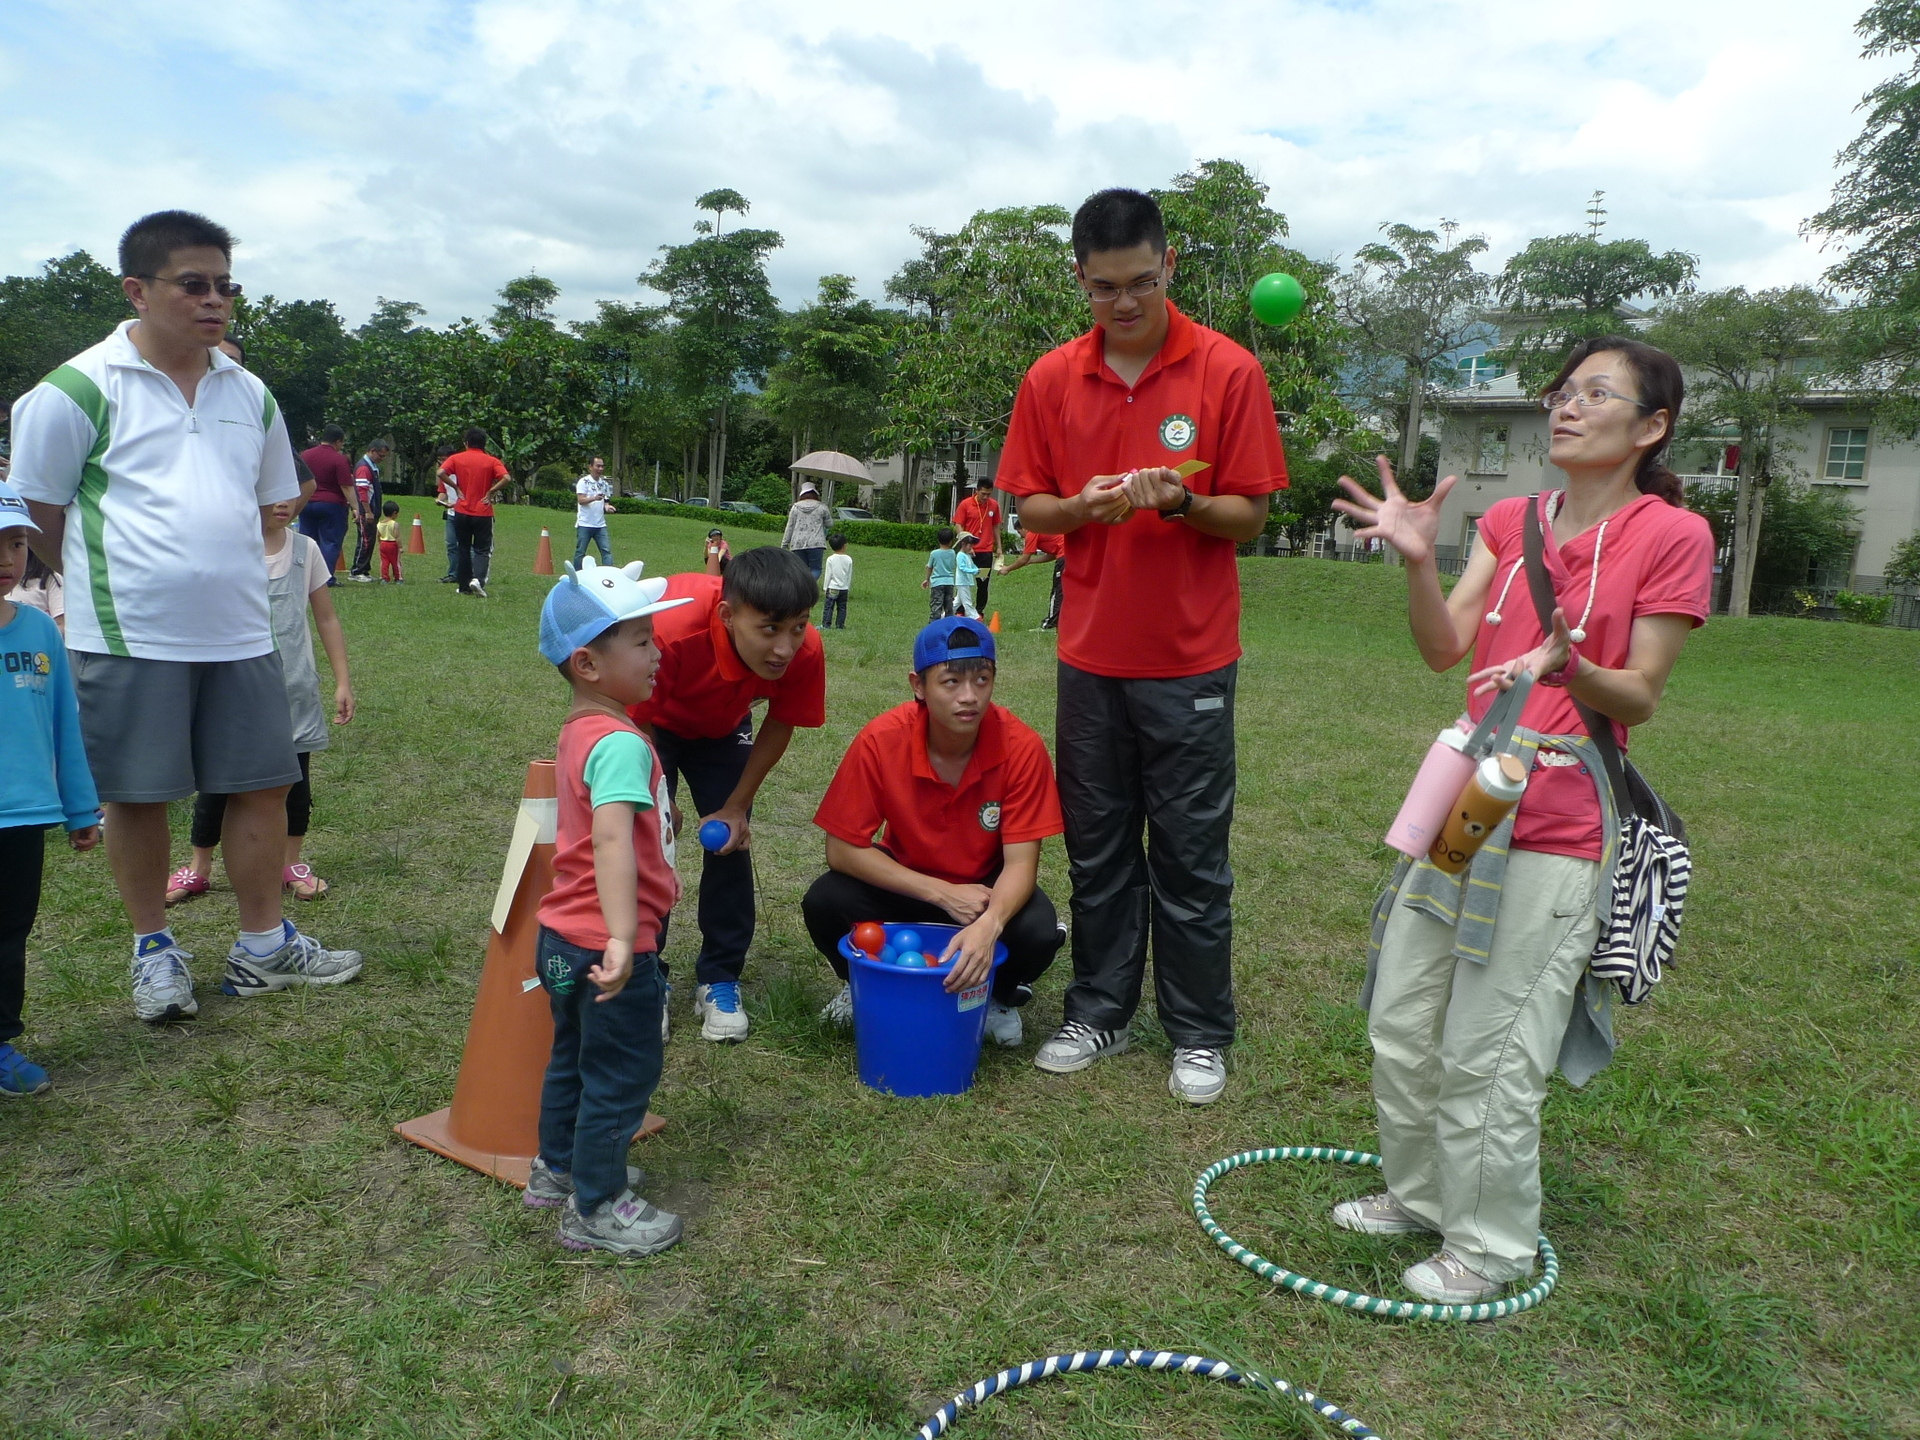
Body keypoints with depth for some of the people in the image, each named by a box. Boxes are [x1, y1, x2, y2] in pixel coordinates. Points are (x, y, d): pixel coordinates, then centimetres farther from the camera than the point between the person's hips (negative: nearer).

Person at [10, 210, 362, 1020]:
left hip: (241, 633, 5)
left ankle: (263, 946, 21)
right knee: (138, 795, 6)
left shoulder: (249, 394, 9)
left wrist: (222, 573, 15)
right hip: (129, 639, -4)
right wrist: (109, 586, 6)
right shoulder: (81, 390, -6)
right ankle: (153, 951, 24)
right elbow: (38, 519, 0)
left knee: (264, 783, 7)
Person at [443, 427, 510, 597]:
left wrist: (456, 488, -2)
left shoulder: (456, 459, 1)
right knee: (482, 549, 6)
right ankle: (478, 579, -18)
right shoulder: (491, 461, -2)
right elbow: (506, 478, -17)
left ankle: (464, 586, 13)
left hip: (461, 512, 1)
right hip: (483, 513, -1)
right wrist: (491, 492, -7)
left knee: (463, 549, 12)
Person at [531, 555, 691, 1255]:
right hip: (606, 946, -10)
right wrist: (622, 940, -45)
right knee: (622, 1073, 7)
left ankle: (557, 1167, 44)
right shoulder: (621, 743, -24)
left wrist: (655, 808, 38)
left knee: (574, 1057, 26)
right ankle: (595, 1208, 21)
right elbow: (611, 839, -38)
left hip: (564, 936, 10)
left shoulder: (579, 730, 7)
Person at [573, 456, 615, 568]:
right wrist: (594, 498, -32)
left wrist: (607, 506, -4)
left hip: (600, 525, 5)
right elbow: (580, 500, -14)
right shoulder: (583, 482, -4)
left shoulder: (604, 483, 13)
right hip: (584, 524, -5)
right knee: (580, 552, 2)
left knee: (606, 550, -5)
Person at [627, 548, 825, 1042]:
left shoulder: (805, 651, -34)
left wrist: (737, 807, -11)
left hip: (722, 728, 3)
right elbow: (637, 726, -27)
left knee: (732, 843, -3)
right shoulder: (671, 630, -45)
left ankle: (719, 981, 11)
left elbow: (780, 725, -13)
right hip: (654, 723, -2)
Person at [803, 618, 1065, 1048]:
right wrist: (943, 894, -28)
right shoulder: (881, 740, -24)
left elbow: (1020, 862, -23)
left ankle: (998, 995, 7)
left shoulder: (1021, 748, -25)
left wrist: (989, 924, -45)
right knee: (824, 902, -26)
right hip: (905, 880, 1)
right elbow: (843, 849, -21)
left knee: (1038, 931, -31)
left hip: (989, 888, 0)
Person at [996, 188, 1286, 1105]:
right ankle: (1098, 1012, 27)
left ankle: (1200, 1035, 20)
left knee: (1192, 855, 5)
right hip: (1089, 652, 3)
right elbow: (1028, 506, 7)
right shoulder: (1050, 381, 3)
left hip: (1189, 657, -3)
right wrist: (1083, 507, -15)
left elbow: (1250, 516, -4)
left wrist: (1179, 502, -24)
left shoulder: (1228, 372, -6)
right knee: (1097, 848, 12)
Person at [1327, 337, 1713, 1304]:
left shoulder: (1672, 536, -7)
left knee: (1488, 1054, 1)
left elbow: (1639, 699, -8)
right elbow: (1444, 649, -2)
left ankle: (1488, 1245, 24)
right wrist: (1417, 560, -18)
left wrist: (1567, 664, -27)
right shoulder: (1510, 520, 9)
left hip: (1556, 831, -6)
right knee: (1400, 1022, 15)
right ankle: (1419, 1195, 37)